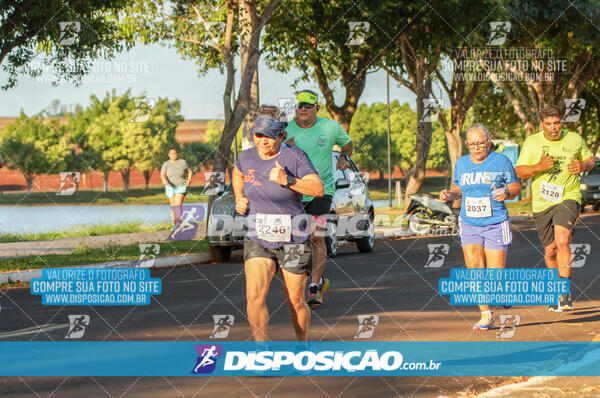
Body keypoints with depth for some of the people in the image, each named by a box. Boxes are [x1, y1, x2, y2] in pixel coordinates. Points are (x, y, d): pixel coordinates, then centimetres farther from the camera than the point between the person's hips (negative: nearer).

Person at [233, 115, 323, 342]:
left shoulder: (294, 157, -10)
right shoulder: (247, 157, 2)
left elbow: (318, 189, -21)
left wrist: (287, 180, -32)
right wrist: (239, 198, 12)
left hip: (293, 240, -2)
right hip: (258, 240, 2)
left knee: (295, 300, 6)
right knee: (254, 296, -17)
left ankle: (303, 343, 31)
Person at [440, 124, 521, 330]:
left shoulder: (501, 161, -3)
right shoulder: (461, 163, 8)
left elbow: (516, 187, 3)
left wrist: (506, 193, -19)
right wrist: (449, 195, -3)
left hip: (495, 225, -3)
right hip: (469, 225, 3)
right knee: (474, 270, -12)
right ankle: (486, 314, -4)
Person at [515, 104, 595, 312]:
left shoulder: (575, 139, 4)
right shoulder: (532, 142, 1)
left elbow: (591, 159, 19)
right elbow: (519, 172, -2)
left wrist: (583, 166, -5)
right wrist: (539, 166, -21)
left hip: (568, 198, -2)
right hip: (542, 202, 2)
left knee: (562, 240, -24)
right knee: (550, 251, 8)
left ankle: (564, 293, -23)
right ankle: (557, 292, 29)